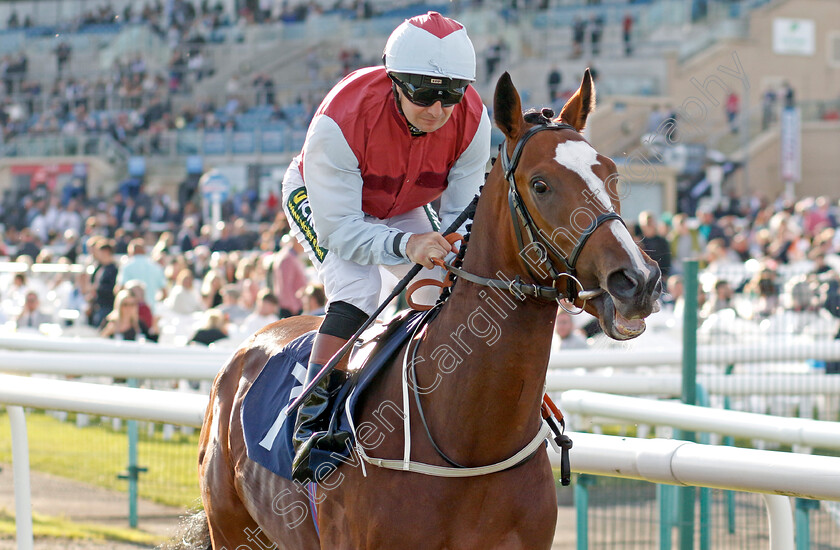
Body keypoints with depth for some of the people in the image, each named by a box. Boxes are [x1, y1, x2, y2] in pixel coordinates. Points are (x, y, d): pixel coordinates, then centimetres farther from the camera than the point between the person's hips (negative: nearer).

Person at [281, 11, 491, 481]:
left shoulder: (472, 121, -28)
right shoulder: (340, 121, -41)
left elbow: (461, 213, -17)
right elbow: (339, 230, -39)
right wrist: (405, 245, -56)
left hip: (403, 211, 5)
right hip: (318, 199, -5)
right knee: (358, 290, -29)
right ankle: (313, 419, -26)